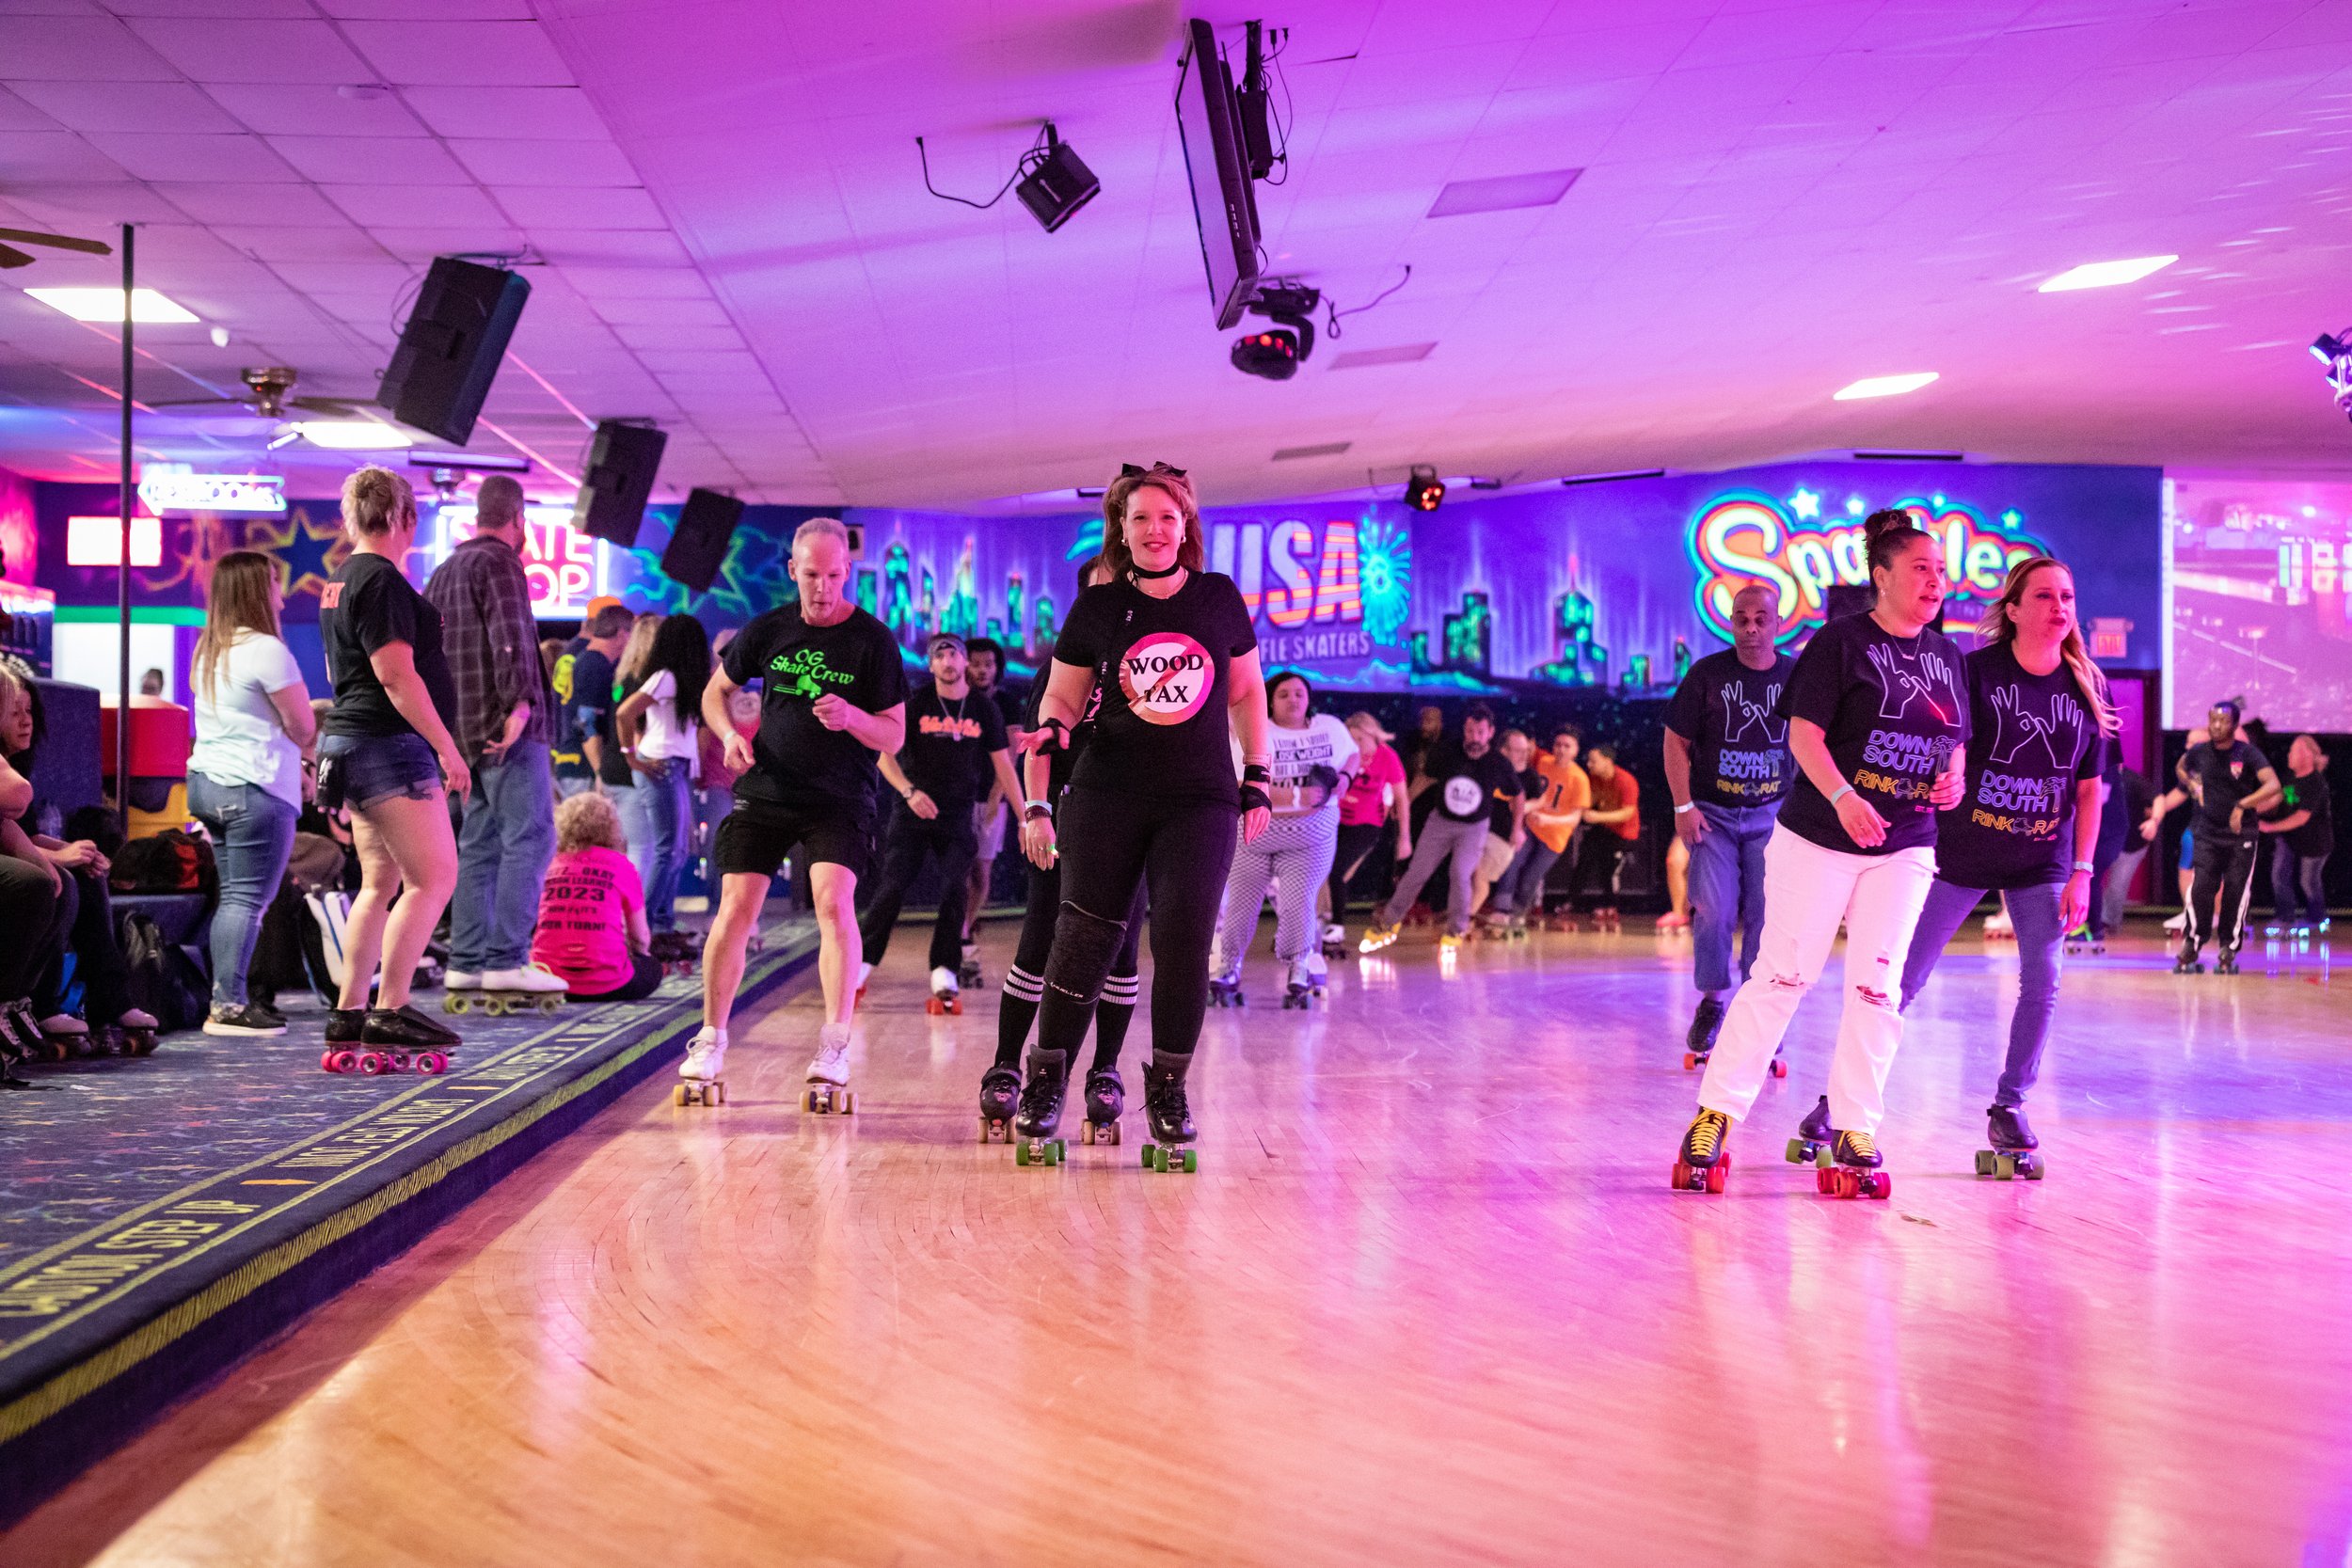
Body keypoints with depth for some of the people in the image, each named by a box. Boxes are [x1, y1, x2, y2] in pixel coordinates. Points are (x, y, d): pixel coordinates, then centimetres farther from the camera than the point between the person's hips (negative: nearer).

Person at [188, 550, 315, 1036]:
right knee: (249, 897, -6)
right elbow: (303, 729, -10)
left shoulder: (207, 651, 14)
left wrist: (290, 762, 18)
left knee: (234, 895, 13)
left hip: (206, 782, 9)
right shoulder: (267, 650, -13)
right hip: (254, 789, -9)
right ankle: (229, 1006, -8)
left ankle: (226, 998, 14)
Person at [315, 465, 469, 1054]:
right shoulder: (382, 581, -13)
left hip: (351, 742, 10)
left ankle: (348, 1013, 12)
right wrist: (448, 748, -17)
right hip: (391, 747, -10)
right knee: (434, 878, -9)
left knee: (381, 882, 13)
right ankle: (390, 1011, -11)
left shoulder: (339, 582, 18)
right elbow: (397, 675, -20)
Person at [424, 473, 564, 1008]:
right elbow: (509, 638, -20)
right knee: (530, 838, -9)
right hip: (509, 727, -9)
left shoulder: (445, 571, 21)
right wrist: (519, 702, -26)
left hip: (468, 730, 9)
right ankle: (506, 959, -14)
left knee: (481, 843, 11)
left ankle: (466, 962, 11)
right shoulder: (499, 562, -7)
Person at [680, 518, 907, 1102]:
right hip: (764, 790, 3)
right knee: (735, 909, -4)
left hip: (840, 800, -3)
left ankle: (835, 1049, -17)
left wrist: (851, 717, -27)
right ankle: (710, 1042, 11)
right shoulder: (768, 629, 2)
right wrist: (730, 734, -4)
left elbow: (894, 735, -6)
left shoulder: (873, 640, -6)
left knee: (834, 901, -22)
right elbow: (716, 690, 17)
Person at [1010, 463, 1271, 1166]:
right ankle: (1046, 1081, 9)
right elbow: (1062, 696, 10)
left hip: (1201, 800, 1)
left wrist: (1258, 780, 11)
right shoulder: (1096, 610, 4)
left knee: (1184, 942, -8)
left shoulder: (1220, 600, 7)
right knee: (1085, 940, -5)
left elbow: (1245, 692, 15)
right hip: (1107, 796, 0)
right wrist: (1050, 730, -13)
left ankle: (1169, 1092, 6)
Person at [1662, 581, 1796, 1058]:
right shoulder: (1707, 674, -2)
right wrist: (1684, 806, -6)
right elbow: (1677, 741, 2)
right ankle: (1712, 1002, 11)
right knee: (1713, 911, -9)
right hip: (1713, 813, -1)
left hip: (1771, 815, 1)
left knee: (1765, 916, -3)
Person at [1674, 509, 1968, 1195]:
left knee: (1877, 986, 2)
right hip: (1819, 837, -5)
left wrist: (1954, 776, -2)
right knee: (1782, 974, -3)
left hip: (1905, 845, 5)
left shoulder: (1946, 655, 11)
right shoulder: (1843, 640, -7)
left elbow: (1956, 738, 20)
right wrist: (1843, 797, -27)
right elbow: (1804, 731, -12)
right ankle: (1715, 1114, 6)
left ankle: (1855, 1131, 10)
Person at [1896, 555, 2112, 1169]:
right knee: (1904, 978, -1)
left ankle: (2009, 1105, 13)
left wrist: (2081, 873, 0)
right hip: (1961, 851, -3)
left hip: (2042, 863, 3)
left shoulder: (2088, 690, 2)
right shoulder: (1974, 671, -9)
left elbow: (2088, 790, 5)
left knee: (2042, 983, -4)